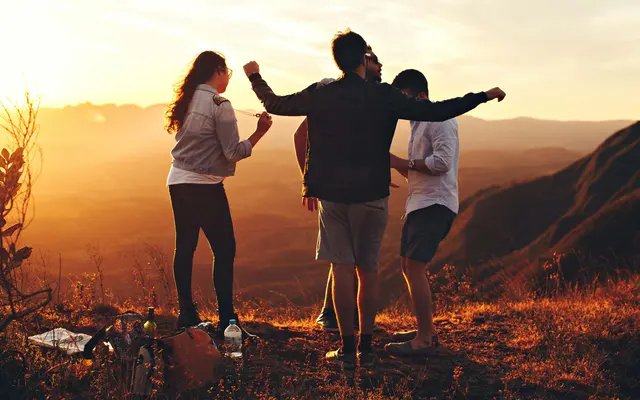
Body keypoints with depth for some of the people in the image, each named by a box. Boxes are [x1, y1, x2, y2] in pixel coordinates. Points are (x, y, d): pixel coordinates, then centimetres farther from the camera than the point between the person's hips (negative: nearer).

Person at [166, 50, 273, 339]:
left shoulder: (187, 101, 11)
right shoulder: (219, 104, -12)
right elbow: (234, 152, -14)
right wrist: (260, 132, -6)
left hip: (178, 182, 8)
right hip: (205, 185, -8)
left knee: (185, 248, 12)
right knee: (224, 251, -1)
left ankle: (186, 315, 18)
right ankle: (226, 321, -2)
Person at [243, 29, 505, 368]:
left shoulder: (319, 94, -1)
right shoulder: (384, 96, -7)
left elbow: (275, 104, 13)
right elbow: (437, 111, -8)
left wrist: (255, 77, 32)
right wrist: (484, 96, 2)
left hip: (331, 194, 1)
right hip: (371, 195, -1)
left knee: (342, 269, 4)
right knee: (368, 271, 8)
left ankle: (347, 348, 7)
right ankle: (366, 347, 13)